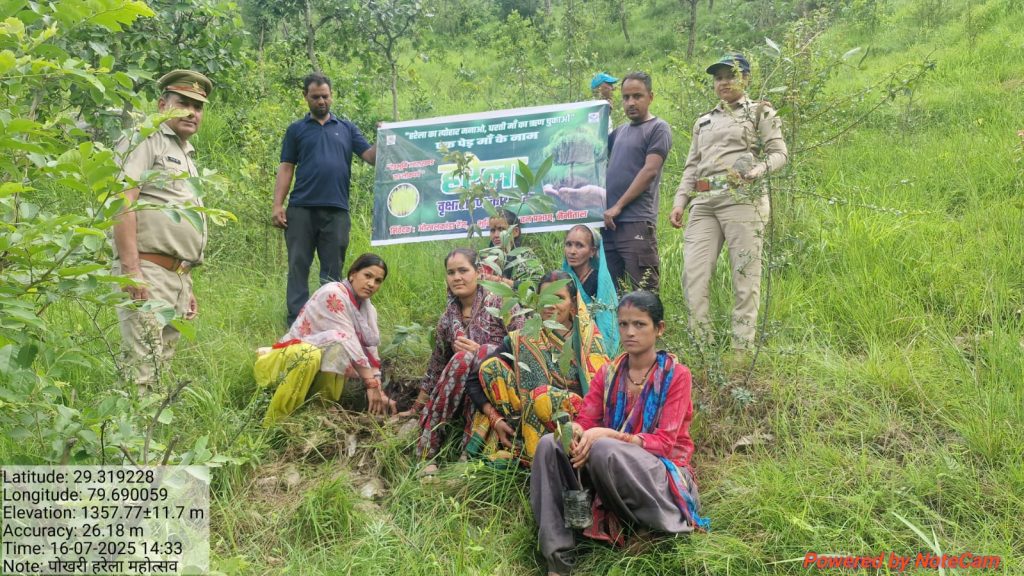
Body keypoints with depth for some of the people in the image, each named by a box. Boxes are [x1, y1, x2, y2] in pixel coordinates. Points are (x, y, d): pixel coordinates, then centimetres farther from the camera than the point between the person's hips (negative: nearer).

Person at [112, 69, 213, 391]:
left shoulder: (187, 157, 25)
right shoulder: (146, 139, -1)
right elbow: (122, 202, -14)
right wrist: (132, 269, -22)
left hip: (177, 278, 9)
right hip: (147, 274, -9)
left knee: (162, 367, 9)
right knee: (142, 369, -15)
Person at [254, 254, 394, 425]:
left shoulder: (368, 308, 5)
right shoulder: (332, 294, -20)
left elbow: (370, 350, 3)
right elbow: (346, 342, -26)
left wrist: (379, 391, -8)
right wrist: (371, 384, -26)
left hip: (323, 370, 8)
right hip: (291, 359, -8)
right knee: (309, 355, -40)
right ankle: (273, 425, -30)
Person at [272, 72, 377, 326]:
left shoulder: (346, 128, 14)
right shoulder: (296, 129, 11)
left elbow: (371, 157, 3)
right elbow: (286, 169, 6)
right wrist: (277, 205, -4)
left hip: (336, 210, 1)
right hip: (301, 209, -1)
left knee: (332, 270, 7)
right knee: (298, 266, 1)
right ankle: (296, 322, 5)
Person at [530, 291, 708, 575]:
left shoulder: (676, 375, -6)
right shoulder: (608, 373, 8)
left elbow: (664, 443, -15)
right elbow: (586, 421, 2)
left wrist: (608, 435, -28)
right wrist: (575, 431, -25)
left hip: (662, 473, -5)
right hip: (610, 468, 5)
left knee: (603, 449, -36)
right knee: (550, 444, -20)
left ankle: (658, 528, -12)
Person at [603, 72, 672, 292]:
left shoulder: (658, 128, 0)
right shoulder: (619, 131, 21)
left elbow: (650, 171, -10)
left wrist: (618, 206, -13)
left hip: (636, 222, -7)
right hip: (609, 222, 7)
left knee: (643, 294, -8)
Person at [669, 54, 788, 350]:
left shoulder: (760, 112, 12)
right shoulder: (703, 122, 26)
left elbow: (780, 153, 4)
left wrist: (759, 169, -17)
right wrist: (680, 200, 10)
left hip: (741, 198, -5)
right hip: (703, 204, 5)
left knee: (745, 274, -7)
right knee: (693, 273, -6)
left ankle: (743, 346, -3)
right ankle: (700, 345, -1)